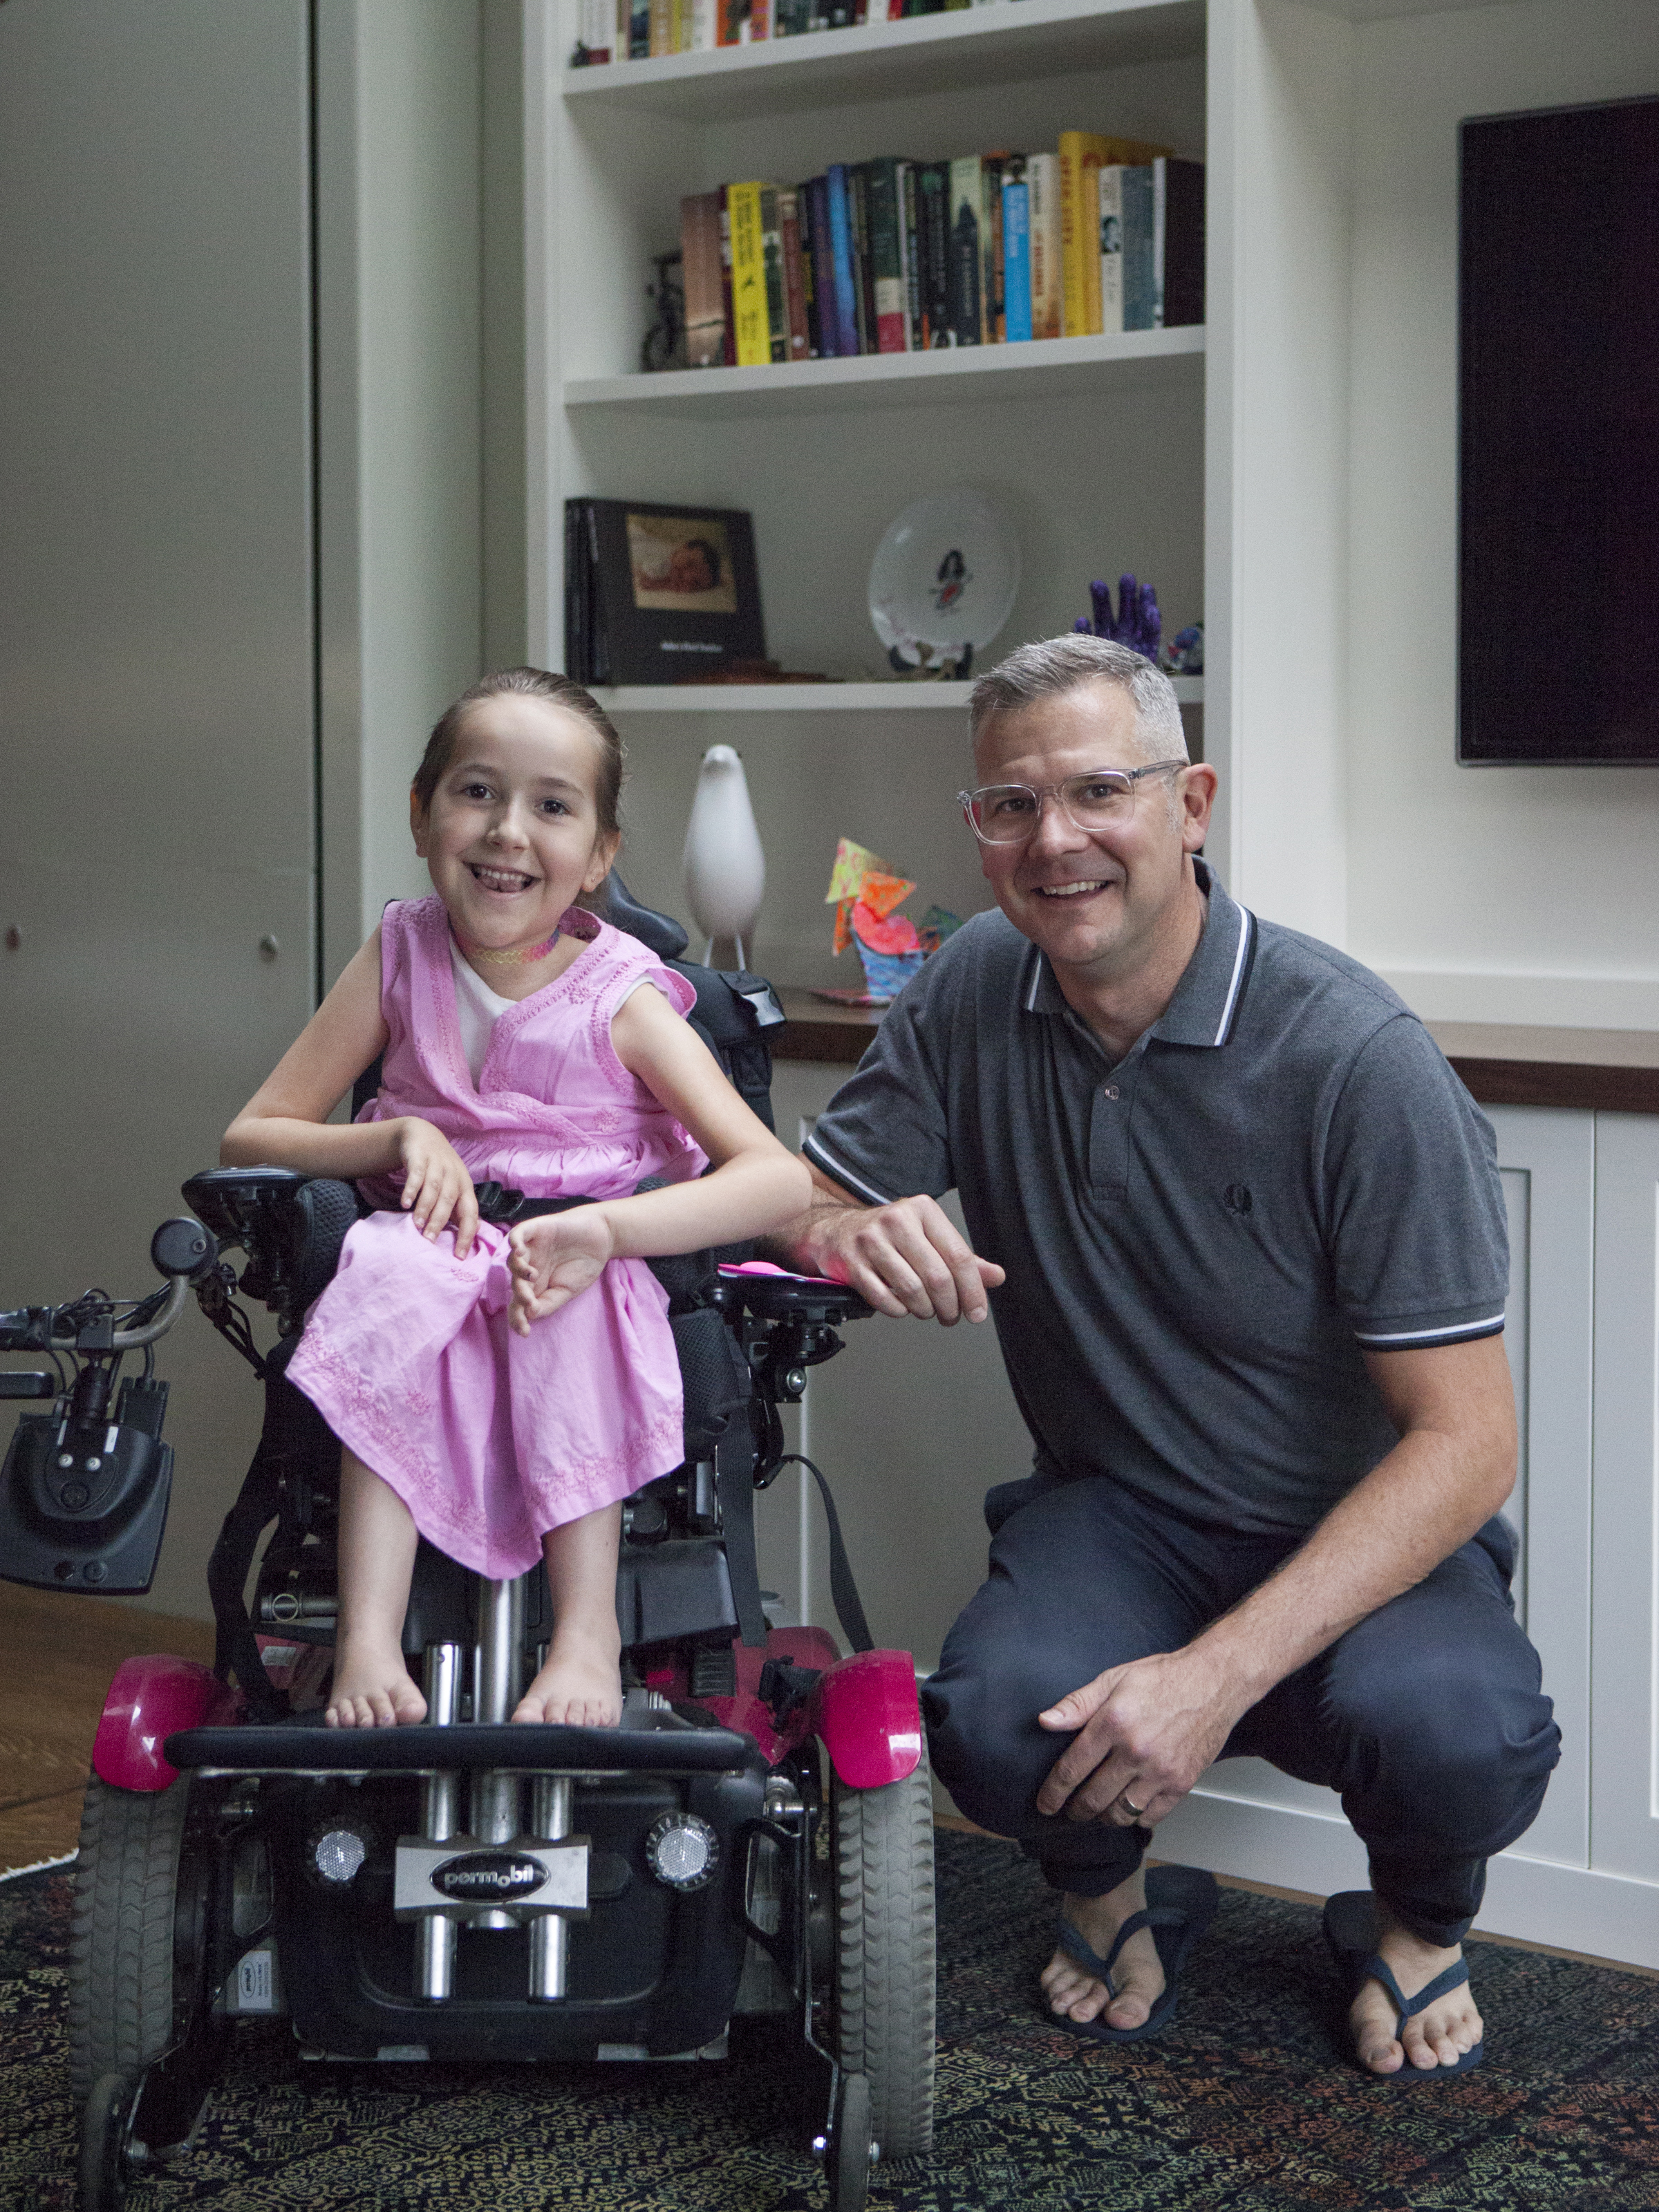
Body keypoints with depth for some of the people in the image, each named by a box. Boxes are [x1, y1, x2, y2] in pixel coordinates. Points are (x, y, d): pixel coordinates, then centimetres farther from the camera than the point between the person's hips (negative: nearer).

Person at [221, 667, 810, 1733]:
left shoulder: (621, 998, -6)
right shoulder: (401, 956, 3)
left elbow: (781, 1177, -16)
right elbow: (251, 1136, 6)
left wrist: (608, 1226, -32)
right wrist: (399, 1139, -13)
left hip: (587, 1291, -2)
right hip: (437, 1261, 2)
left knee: (569, 1301, -35)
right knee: (394, 1264, -32)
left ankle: (590, 1628, -30)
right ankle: (369, 1636, -38)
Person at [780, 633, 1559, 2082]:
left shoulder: (1355, 1059, -20)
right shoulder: (975, 996, -4)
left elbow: (1464, 1439, -20)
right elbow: (805, 1210, 4)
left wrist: (1220, 1673, -31)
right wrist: (864, 1237, -23)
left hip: (1367, 1532, -2)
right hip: (1117, 1514, 3)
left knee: (1452, 1733, -34)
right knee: (997, 1722, -30)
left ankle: (1418, 1923, 5)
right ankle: (1110, 1892, 8)